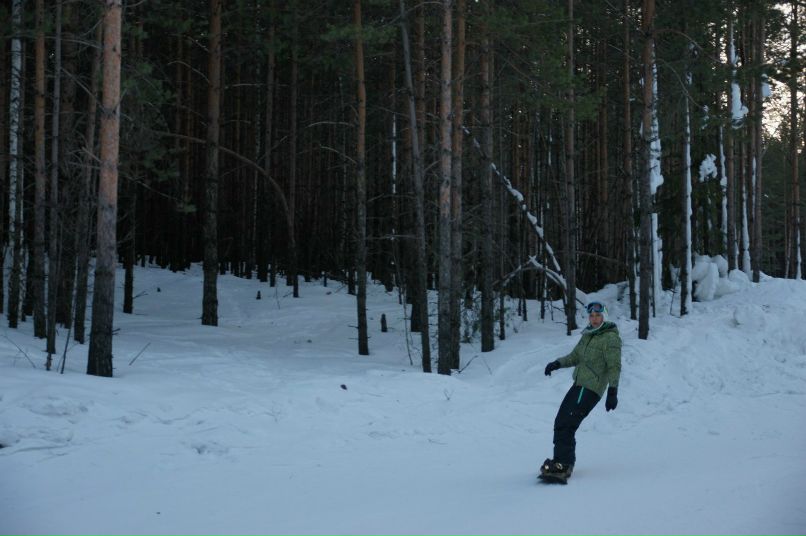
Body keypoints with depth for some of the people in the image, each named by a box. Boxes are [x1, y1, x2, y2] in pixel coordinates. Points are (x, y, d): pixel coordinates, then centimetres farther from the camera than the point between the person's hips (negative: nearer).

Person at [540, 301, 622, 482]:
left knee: (566, 424, -17)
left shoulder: (611, 338, -8)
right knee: (560, 422, 7)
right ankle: (563, 461, 14)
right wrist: (557, 363, 5)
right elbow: (575, 356, 23)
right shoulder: (588, 335, 17)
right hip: (579, 385, 9)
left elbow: (614, 367, -13)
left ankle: (563, 464, -16)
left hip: (591, 389, -9)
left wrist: (613, 392, -19)